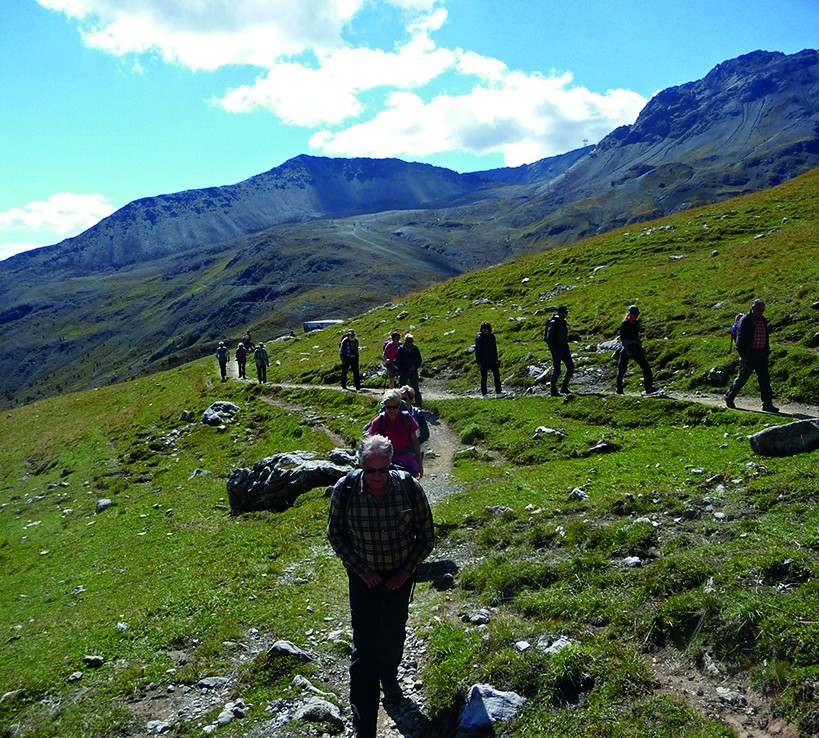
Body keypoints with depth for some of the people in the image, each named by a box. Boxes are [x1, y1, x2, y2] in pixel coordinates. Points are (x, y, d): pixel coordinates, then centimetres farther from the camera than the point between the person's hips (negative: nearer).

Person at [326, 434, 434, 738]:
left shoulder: (410, 488, -22)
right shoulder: (345, 489, -22)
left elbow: (426, 535, -7)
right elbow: (335, 534, -5)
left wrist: (407, 570, -11)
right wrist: (360, 569, -11)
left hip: (400, 575, 1)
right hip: (363, 576, -1)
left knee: (394, 633, 22)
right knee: (364, 647, -6)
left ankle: (389, 677, 55)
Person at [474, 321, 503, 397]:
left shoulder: (492, 336, 4)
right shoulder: (479, 338, -10)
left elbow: (495, 348, 12)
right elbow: (477, 351, -9)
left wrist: (496, 359, 9)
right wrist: (478, 362, -12)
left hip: (492, 360, 5)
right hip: (483, 362, -5)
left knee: (497, 375, 5)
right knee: (484, 377, 5)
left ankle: (498, 392, 13)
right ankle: (484, 393, 13)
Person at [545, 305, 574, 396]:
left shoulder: (563, 321, 11)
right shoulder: (554, 323, -16)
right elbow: (549, 338, -19)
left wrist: (567, 348, 18)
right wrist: (554, 350, -22)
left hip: (564, 348, 8)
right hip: (556, 350, -8)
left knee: (571, 367, 4)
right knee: (556, 370, -4)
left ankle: (564, 387, 13)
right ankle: (553, 390, 9)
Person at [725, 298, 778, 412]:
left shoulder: (763, 321, 13)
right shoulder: (745, 320, -10)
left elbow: (766, 339, 21)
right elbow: (740, 338, -14)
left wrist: (766, 353, 18)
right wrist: (743, 355, -19)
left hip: (761, 355, 7)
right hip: (749, 355, -6)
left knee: (765, 380, 2)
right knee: (742, 378, 3)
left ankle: (767, 404, 4)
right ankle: (729, 397, 20)